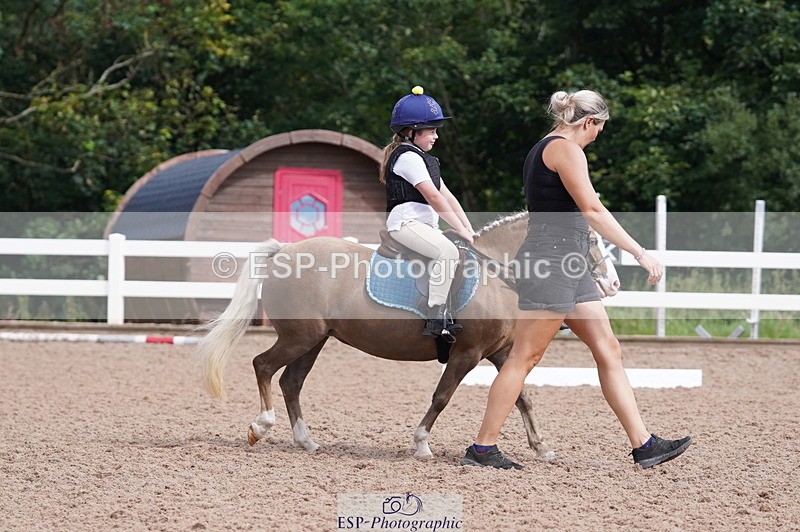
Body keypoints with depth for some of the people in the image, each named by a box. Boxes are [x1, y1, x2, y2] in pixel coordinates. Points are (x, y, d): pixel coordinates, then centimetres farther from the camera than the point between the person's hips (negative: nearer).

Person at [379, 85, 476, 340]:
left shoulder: (423, 158, 23)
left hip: (426, 224, 11)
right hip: (405, 222, -11)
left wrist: (469, 229, 7)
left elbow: (447, 197, 16)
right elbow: (434, 198, -17)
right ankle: (435, 319, -31)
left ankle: (444, 313, 3)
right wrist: (461, 230, -18)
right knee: (448, 252, -30)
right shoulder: (408, 157, -10)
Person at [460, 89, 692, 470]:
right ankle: (482, 449, -2)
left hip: (567, 266, 11)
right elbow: (593, 210, -18)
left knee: (608, 350, 7)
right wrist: (640, 253, -18)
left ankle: (644, 445, 7)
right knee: (525, 357, -7)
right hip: (551, 259, -11)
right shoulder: (566, 149, -11)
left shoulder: (541, 150, 20)